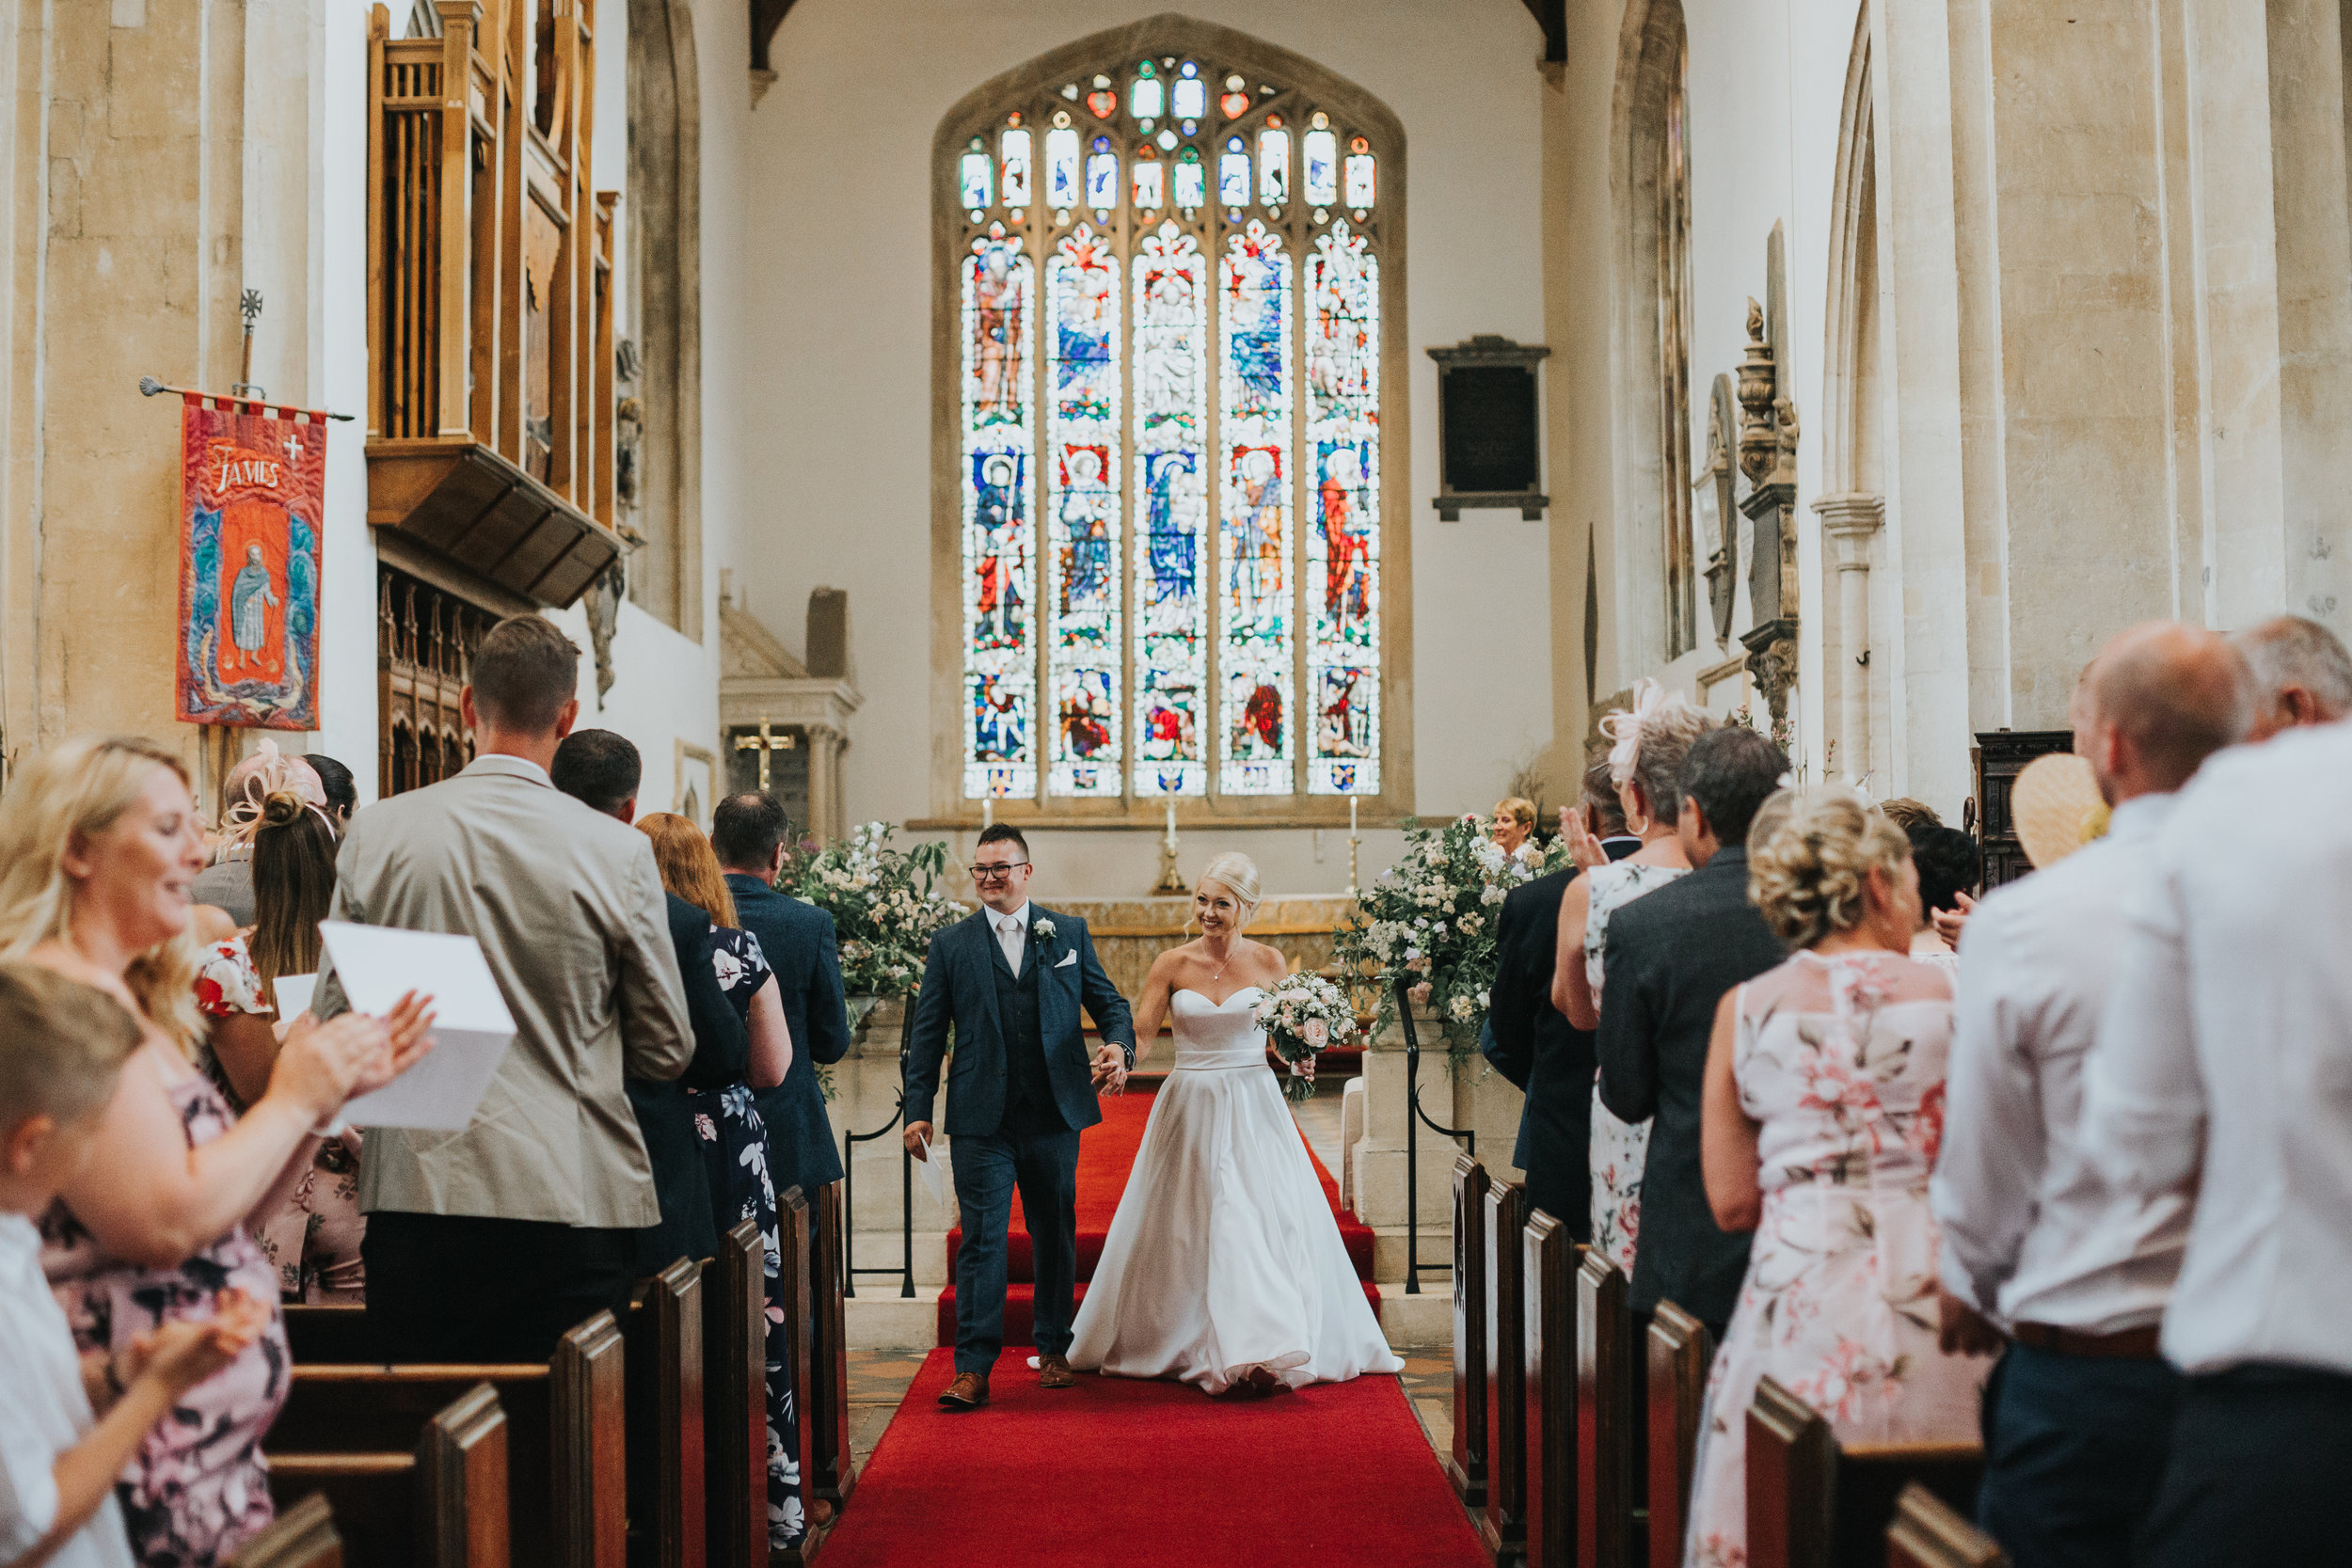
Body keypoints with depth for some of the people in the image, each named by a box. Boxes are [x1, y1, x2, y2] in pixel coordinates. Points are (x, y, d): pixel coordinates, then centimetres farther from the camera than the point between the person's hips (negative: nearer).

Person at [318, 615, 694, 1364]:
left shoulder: (377, 832, -1)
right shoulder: (619, 852, -6)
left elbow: (335, 1020, 6)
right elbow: (666, 1050, 1)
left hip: (416, 1196, 2)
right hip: (572, 1200, -2)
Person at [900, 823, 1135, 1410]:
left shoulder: (1069, 933, 8)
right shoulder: (950, 945, 5)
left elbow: (1108, 1001, 10)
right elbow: (927, 1033, 5)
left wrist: (1119, 1046, -12)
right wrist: (918, 1110, 0)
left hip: (1055, 1116, 2)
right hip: (982, 1120, -2)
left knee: (1055, 1236, 12)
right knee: (981, 1239, -5)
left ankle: (1054, 1350, 26)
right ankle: (973, 1369, -3)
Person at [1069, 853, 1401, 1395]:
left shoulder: (1269, 964, 1)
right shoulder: (1172, 965, -1)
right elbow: (1139, 1034, -6)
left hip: (1253, 1109, 0)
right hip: (1190, 1109, 1)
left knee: (1262, 1220, -8)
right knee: (1186, 1224, 3)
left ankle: (1261, 1350, -5)